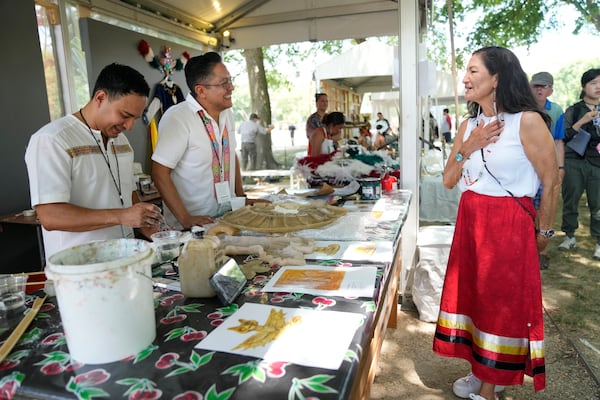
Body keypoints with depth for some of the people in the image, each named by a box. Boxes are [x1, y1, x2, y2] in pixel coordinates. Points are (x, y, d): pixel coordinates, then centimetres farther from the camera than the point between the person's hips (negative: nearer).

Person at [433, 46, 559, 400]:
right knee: (473, 295, 14)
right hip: (470, 221, 7)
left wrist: (544, 231, -1)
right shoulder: (468, 126, 8)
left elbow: (552, 182, -8)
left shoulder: (527, 121, -12)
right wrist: (467, 148, -9)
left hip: (510, 224, -6)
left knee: (503, 303, 6)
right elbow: (448, 181, 6)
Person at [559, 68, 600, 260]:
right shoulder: (573, 111, 7)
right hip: (574, 162, -1)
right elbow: (564, 137, -2)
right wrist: (582, 121, -11)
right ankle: (570, 237, 19)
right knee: (570, 201, 5)